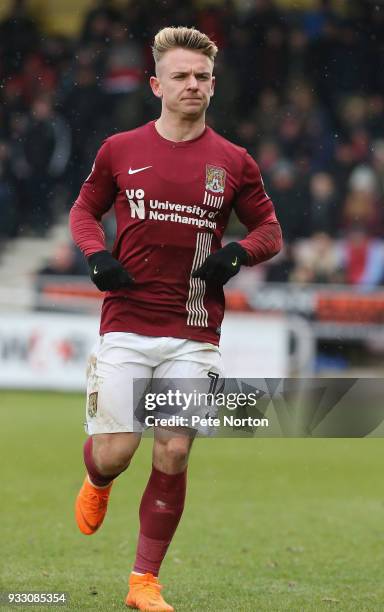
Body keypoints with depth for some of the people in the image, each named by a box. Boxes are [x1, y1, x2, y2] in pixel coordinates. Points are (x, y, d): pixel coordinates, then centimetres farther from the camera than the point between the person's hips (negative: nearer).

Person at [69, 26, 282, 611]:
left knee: (173, 457, -4)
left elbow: (269, 228, 13)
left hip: (194, 336, 1)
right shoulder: (119, 151, 4)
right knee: (114, 452, -5)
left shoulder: (233, 163, 4)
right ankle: (97, 485, 35)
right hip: (126, 327, 0)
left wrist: (239, 253, -8)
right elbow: (84, 209, 17)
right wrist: (97, 255, -3)